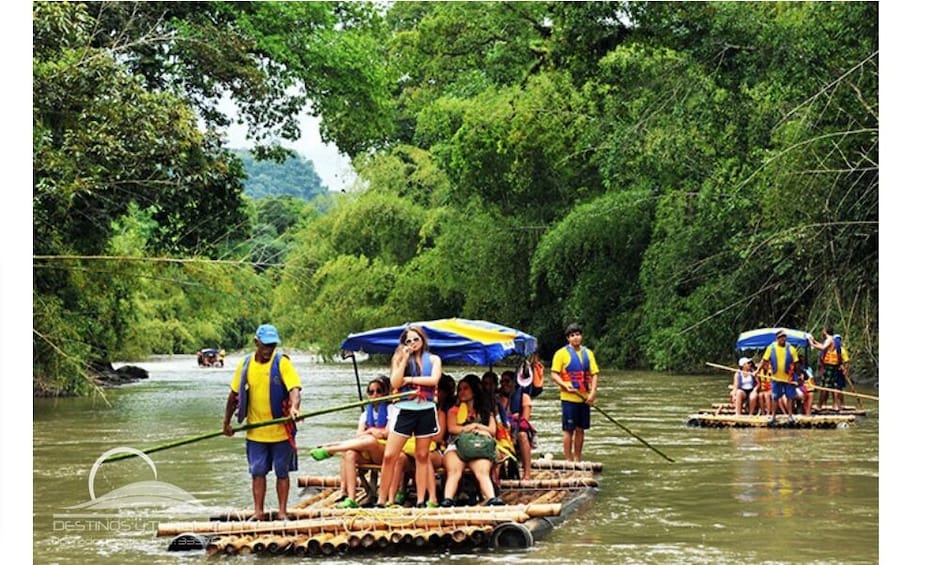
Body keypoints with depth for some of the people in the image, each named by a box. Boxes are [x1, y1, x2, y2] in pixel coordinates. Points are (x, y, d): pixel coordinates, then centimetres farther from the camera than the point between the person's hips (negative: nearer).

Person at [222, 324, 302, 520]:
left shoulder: (282, 363, -8)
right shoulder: (245, 364, 1)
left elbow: (294, 389, -20)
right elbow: (234, 395, 12)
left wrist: (294, 407, -40)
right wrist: (227, 422, 16)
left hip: (281, 430, -2)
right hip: (255, 432, 2)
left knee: (282, 472, 7)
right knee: (257, 472, 6)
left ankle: (282, 512, 16)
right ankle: (258, 513, 14)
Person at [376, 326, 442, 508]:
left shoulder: (433, 359, 8)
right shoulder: (400, 359, 8)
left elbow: (434, 379, -10)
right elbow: (395, 383, -6)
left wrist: (409, 379, -8)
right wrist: (405, 359, -8)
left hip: (426, 411, 0)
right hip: (404, 410, 0)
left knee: (422, 456, 6)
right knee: (389, 456, -7)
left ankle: (421, 500, 8)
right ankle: (382, 499, -2)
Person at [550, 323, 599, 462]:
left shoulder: (588, 353, 11)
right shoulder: (562, 353, -2)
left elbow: (594, 374, 8)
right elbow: (554, 375, -6)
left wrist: (593, 393, -5)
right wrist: (566, 386, -22)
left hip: (585, 398, 5)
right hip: (569, 398, -5)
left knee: (580, 429, 9)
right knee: (568, 429, -2)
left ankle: (578, 460, 16)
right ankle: (568, 460, 2)